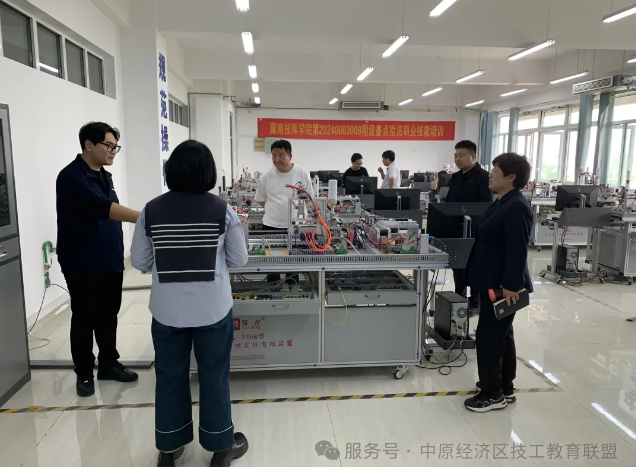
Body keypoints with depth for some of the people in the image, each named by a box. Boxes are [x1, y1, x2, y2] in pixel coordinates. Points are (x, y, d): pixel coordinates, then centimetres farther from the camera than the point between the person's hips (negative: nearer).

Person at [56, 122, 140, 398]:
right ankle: (84, 373, 21)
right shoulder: (71, 177, -17)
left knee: (109, 315, 14)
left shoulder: (104, 176, 10)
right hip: (83, 264, -7)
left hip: (110, 261, 7)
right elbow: (102, 208, -31)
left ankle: (109, 364, 29)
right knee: (85, 319, 6)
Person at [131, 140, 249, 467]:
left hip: (167, 310, 2)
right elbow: (239, 259, -2)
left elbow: (139, 261, 2)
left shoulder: (151, 211, -6)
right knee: (214, 376, 13)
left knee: (169, 377, 17)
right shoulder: (222, 211, -10)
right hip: (213, 309, -1)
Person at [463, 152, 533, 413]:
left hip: (502, 286, -10)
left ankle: (492, 394, 13)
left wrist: (511, 285, -26)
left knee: (489, 336, -1)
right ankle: (505, 388, 31)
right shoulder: (503, 203, 12)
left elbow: (517, 251, -25)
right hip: (494, 282, 10)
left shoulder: (516, 207, -20)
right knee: (501, 334, 18)